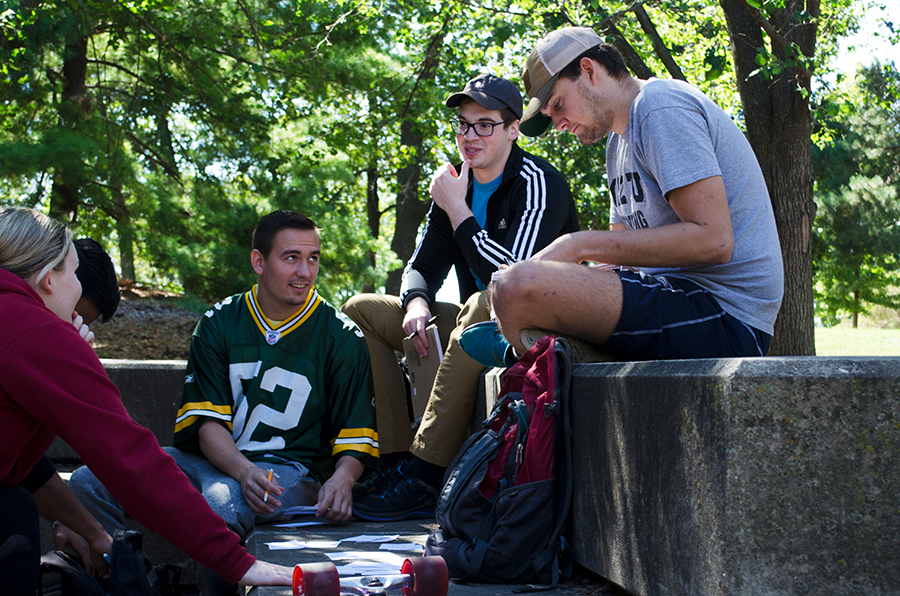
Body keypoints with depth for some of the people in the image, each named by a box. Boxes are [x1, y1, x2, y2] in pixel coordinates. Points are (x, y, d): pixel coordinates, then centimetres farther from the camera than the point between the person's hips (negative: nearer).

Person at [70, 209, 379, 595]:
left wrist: (342, 479, -25)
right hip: (213, 459, 4)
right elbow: (207, 420, -3)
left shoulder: (342, 338, 1)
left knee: (222, 501, -38)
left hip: (292, 467, -3)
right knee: (88, 483, -15)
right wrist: (244, 471, -24)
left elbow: (355, 437, -1)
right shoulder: (219, 323, 7)